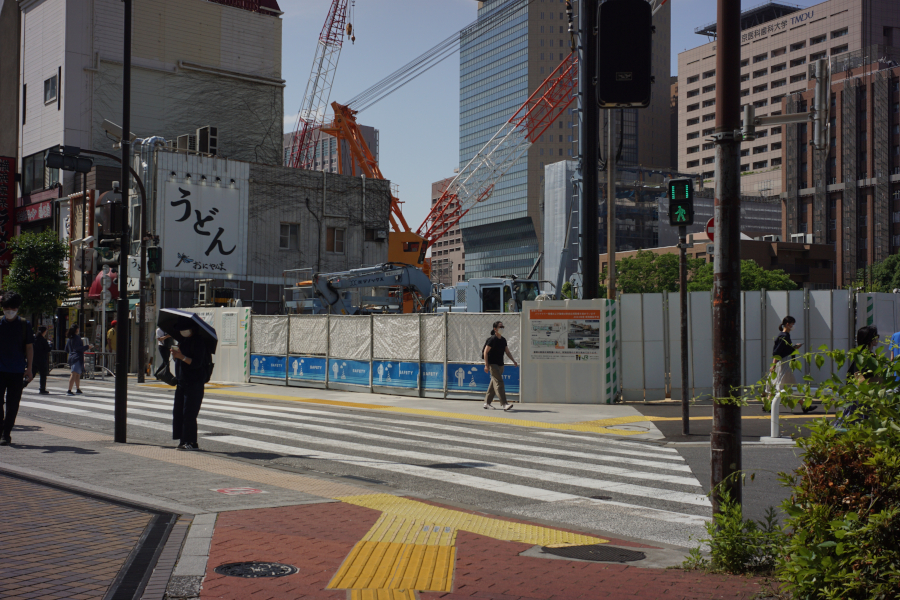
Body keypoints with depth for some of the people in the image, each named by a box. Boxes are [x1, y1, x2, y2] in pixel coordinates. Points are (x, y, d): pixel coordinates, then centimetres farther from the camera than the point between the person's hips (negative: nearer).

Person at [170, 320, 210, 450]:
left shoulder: (198, 342, -12)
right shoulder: (182, 340, 14)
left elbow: (197, 363, -19)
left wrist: (182, 356, -26)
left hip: (194, 384, -9)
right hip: (182, 383, 9)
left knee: (189, 413, -10)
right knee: (178, 412, 6)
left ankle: (191, 442, -5)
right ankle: (183, 441, 12)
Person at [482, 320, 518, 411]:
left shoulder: (503, 340, 11)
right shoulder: (492, 339, -11)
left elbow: (507, 352, 17)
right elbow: (485, 352, -11)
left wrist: (514, 361, 6)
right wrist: (486, 365, -16)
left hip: (500, 365, 8)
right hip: (493, 364, -8)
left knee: (494, 383, 11)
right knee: (499, 383, -15)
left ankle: (487, 403, 19)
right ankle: (504, 404, -20)